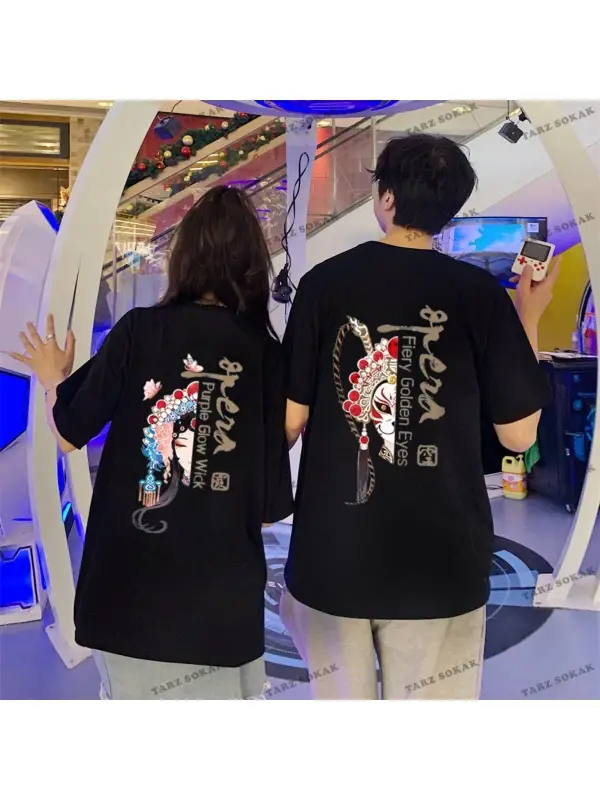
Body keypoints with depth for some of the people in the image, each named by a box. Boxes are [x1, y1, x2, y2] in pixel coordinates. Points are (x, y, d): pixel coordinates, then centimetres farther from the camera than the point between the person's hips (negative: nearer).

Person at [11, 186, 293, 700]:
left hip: (131, 579, 0)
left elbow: (71, 435, -1)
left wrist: (53, 379, 18)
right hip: (224, 589, 1)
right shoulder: (268, 353, -6)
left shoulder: (138, 330, -8)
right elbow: (271, 505, -5)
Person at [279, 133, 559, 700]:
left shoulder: (324, 283, -4)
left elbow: (289, 420, -4)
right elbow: (519, 434, -1)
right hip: (440, 556, 0)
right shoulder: (481, 293, -5)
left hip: (332, 548, 1)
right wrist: (529, 319, 10)